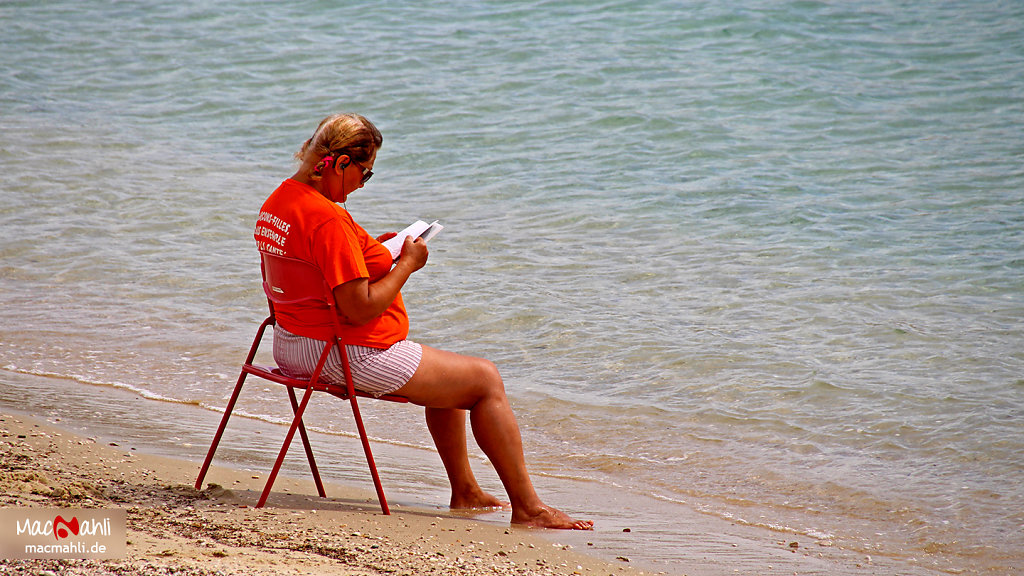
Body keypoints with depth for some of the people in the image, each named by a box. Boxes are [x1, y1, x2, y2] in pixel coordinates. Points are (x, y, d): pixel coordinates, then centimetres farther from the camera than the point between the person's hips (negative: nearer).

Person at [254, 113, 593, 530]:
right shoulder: (329, 219, -26)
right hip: (350, 355, -11)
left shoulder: (277, 201, 6)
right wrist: (407, 264, -13)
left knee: (448, 374, 29)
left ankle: (465, 490, 36)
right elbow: (359, 309, -26)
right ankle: (527, 508, 3)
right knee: (485, 379, 1)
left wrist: (371, 252, 12)